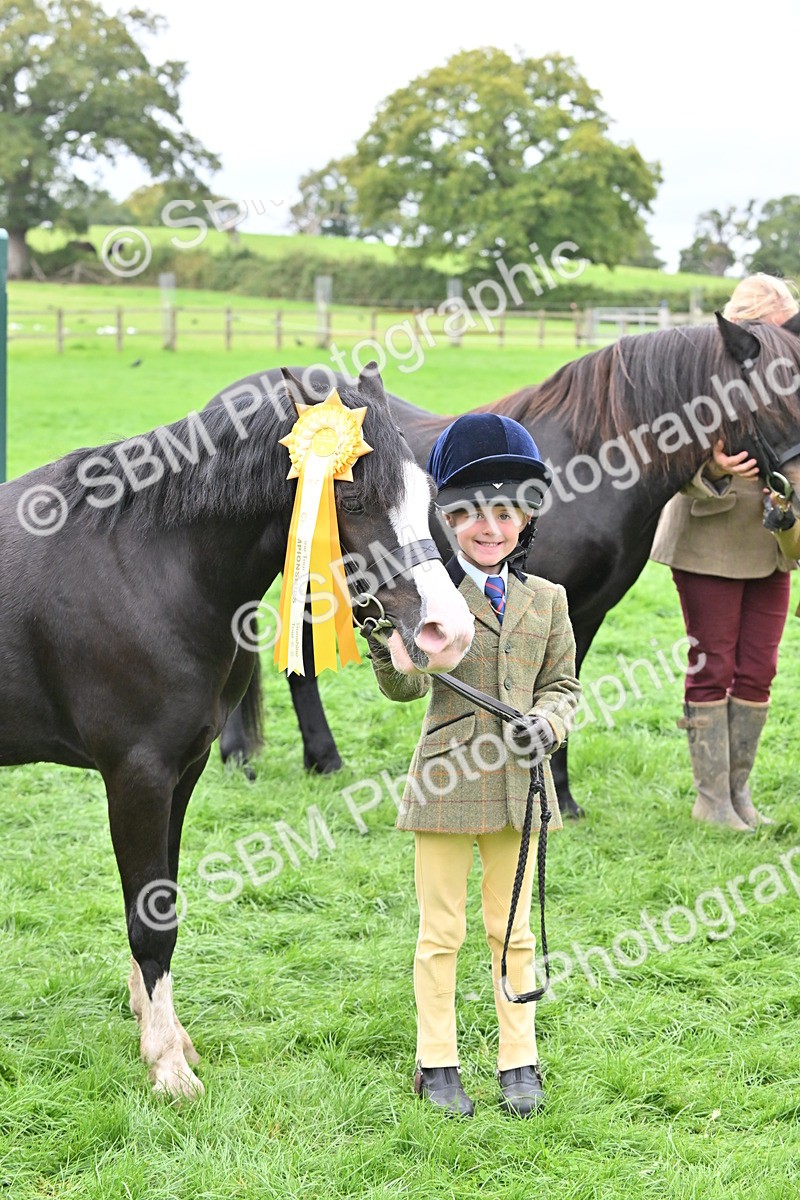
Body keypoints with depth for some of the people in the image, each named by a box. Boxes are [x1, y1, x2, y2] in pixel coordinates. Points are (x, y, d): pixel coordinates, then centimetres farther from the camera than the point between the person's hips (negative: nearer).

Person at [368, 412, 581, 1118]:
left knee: (512, 928, 12)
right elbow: (406, 685, -13)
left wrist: (548, 722, -9)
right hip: (447, 782, -3)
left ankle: (519, 1062, 22)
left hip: (519, 786, 3)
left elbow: (563, 682, 13)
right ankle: (437, 1065, 17)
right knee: (442, 932, 6)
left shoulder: (546, 599, 7)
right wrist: (386, 640, -34)